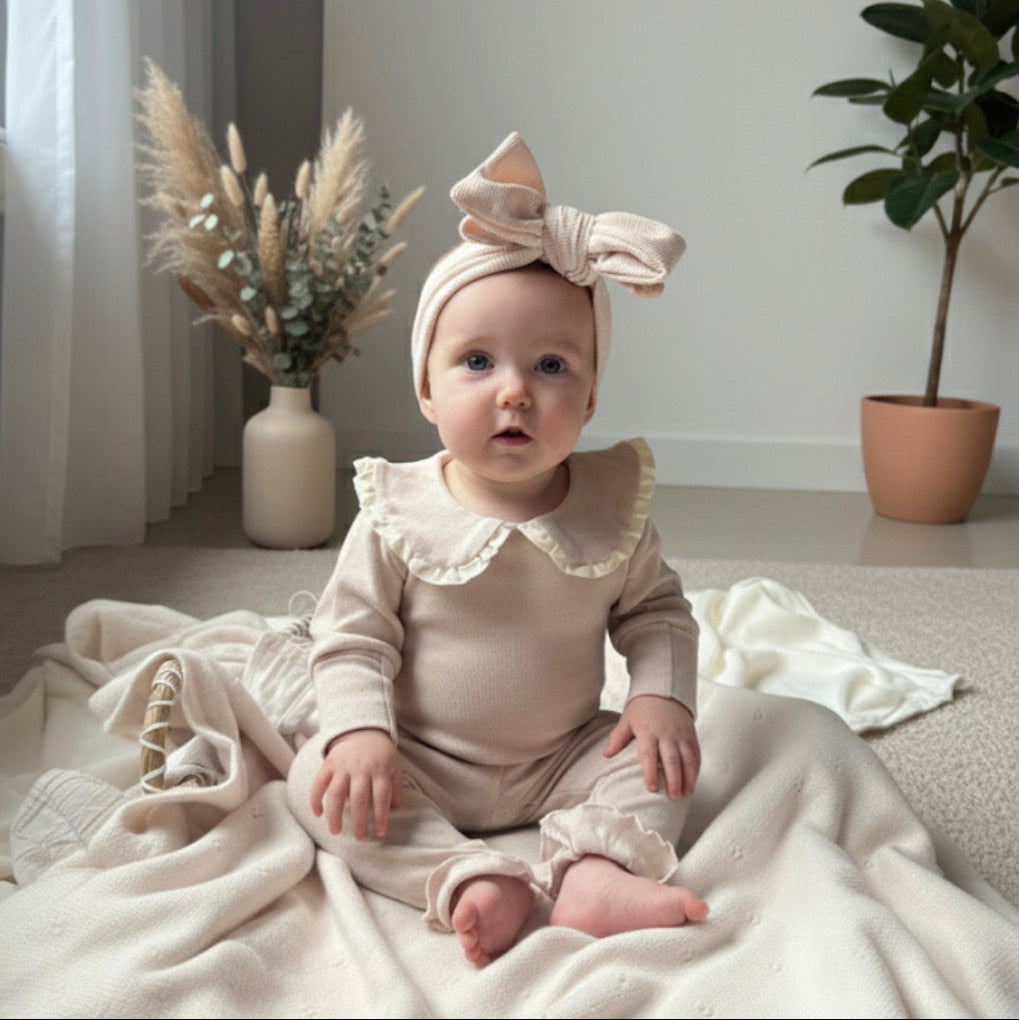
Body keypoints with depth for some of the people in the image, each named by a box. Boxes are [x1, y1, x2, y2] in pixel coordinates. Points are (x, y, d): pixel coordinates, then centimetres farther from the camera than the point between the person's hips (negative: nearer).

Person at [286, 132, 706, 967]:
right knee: (319, 782, -23)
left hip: (563, 757, 2)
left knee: (659, 760, -16)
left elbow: (655, 612, 3)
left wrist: (663, 694, -14)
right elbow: (352, 638, -7)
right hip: (423, 762, -1)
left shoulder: (613, 507, -7)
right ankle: (467, 880, -35)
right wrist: (361, 730, -23)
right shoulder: (399, 515, -12)